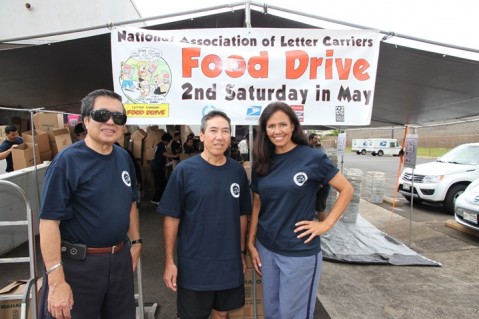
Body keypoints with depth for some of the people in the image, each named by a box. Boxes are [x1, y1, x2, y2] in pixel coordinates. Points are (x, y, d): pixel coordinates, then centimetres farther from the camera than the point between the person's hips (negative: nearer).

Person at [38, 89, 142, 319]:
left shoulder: (124, 158, 2)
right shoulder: (67, 161, -16)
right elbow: (49, 220, -18)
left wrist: (136, 242, 11)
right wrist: (56, 281, -20)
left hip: (120, 259, 6)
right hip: (78, 263, -6)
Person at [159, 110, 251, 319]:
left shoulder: (237, 171, -2)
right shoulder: (185, 170, -13)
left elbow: (242, 215, 6)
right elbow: (171, 218, -9)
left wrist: (241, 252, 9)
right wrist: (169, 262, -9)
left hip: (230, 264, 4)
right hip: (194, 265, -3)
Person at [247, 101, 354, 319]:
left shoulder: (312, 158, -12)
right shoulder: (262, 163, 2)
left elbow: (346, 189, -5)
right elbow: (257, 205, 7)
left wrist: (326, 224, -12)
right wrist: (251, 243, 6)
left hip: (300, 253, -4)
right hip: (266, 248, 5)